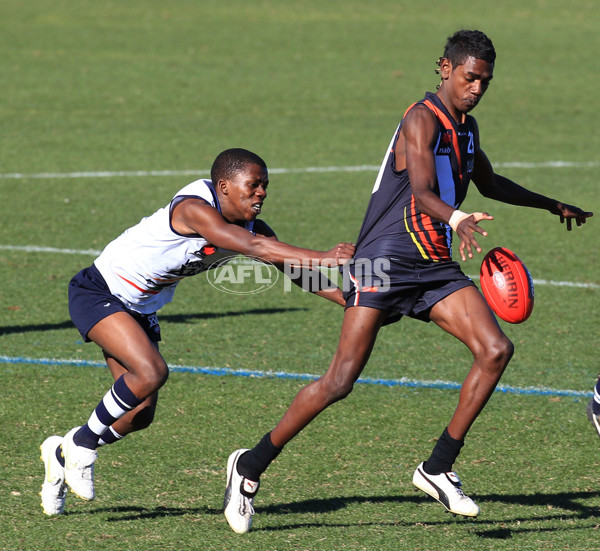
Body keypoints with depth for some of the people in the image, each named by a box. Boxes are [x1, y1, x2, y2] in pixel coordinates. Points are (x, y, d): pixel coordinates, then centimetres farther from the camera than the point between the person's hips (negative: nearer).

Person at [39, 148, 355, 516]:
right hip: (98, 293, -9)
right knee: (151, 372, -28)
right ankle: (80, 446, -8)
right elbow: (255, 247, -42)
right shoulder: (195, 208, -31)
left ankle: (63, 452, 27)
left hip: (141, 309, 9)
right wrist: (323, 259, -48)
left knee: (141, 413, 4)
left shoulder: (253, 228, -5)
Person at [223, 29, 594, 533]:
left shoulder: (466, 127, 16)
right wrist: (457, 219, -47)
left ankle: (438, 468, -4)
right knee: (341, 382, -12)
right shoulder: (423, 119, -12)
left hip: (435, 266, 8)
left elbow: (488, 183, 36)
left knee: (496, 349, -12)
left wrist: (551, 205, 44)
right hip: (385, 260, -8)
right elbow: (422, 192, -27)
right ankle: (251, 466, 3)